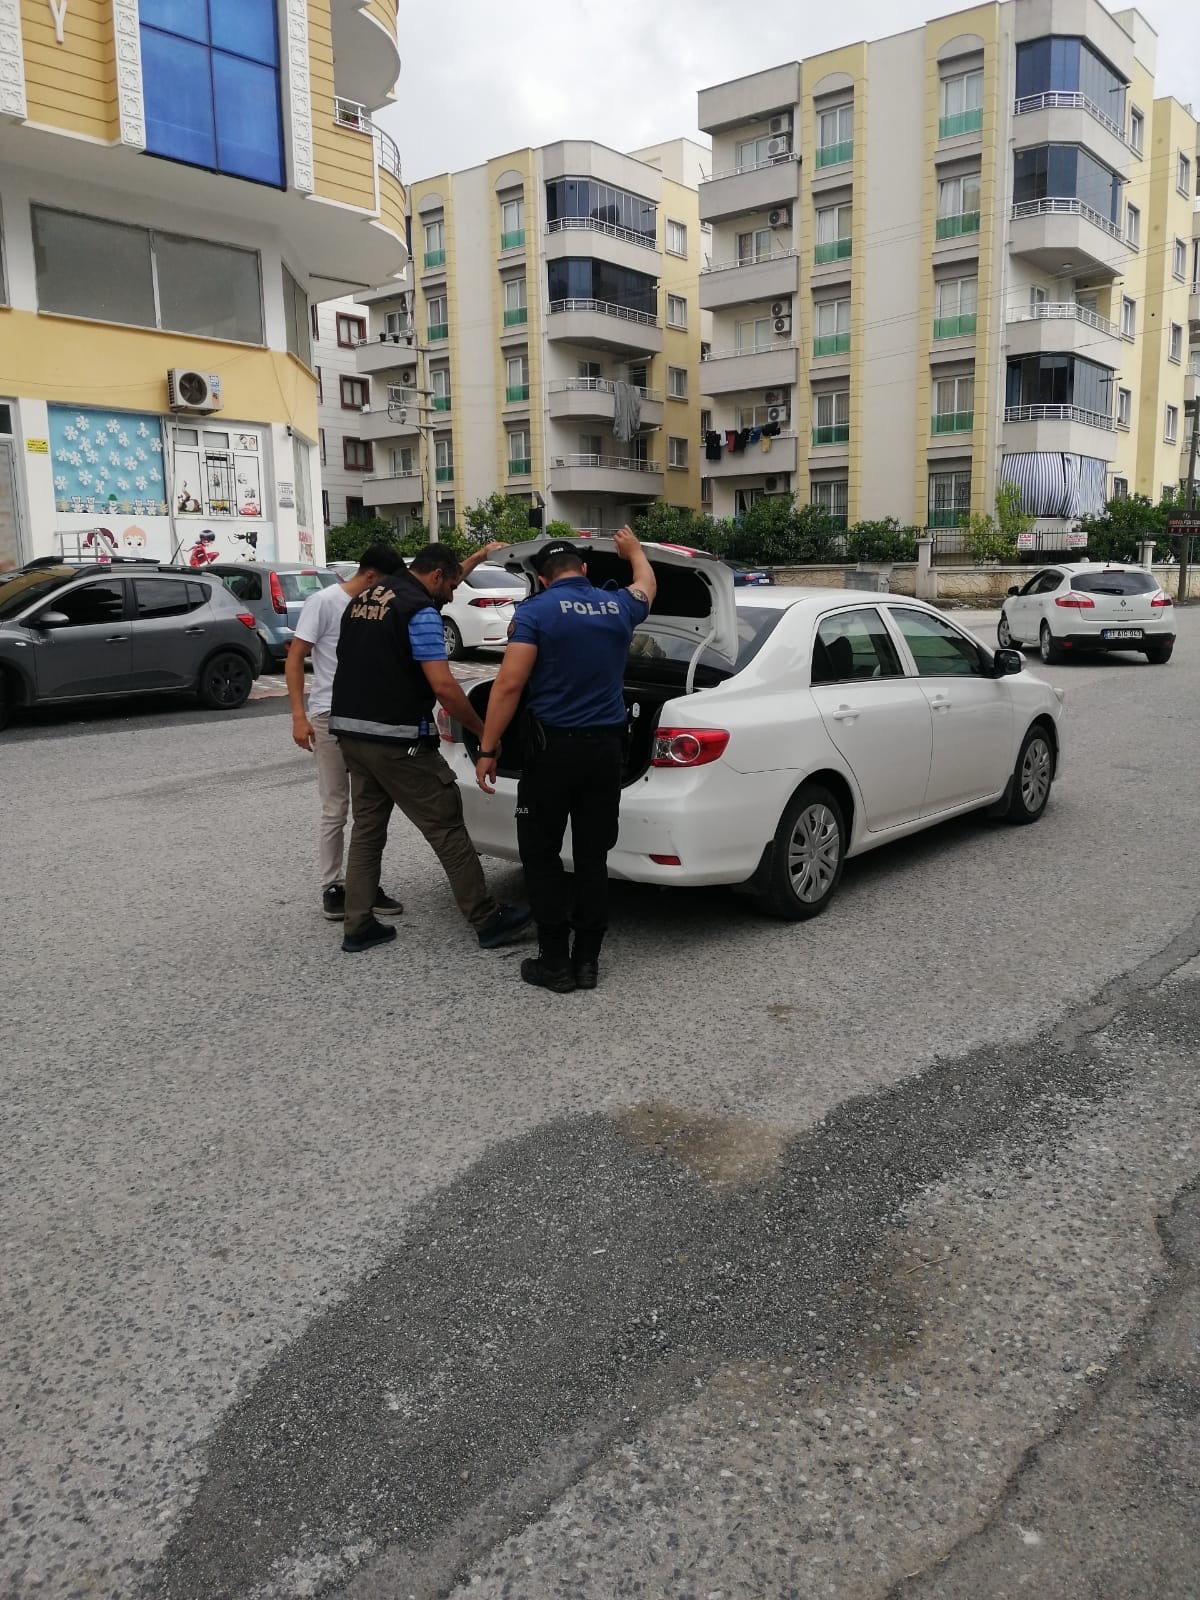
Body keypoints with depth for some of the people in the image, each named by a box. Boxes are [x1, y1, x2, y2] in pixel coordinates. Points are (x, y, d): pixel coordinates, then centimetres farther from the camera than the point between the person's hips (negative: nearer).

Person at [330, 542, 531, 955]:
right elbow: (443, 684, -19)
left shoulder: (365, 597, 16)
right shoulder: (419, 611, -13)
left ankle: (358, 927, 15)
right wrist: (482, 731, -10)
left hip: (350, 729, 9)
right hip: (398, 739, -9)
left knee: (367, 828, 15)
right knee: (447, 828, -1)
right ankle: (488, 921, 7)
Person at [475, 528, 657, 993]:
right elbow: (646, 585, 33)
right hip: (606, 747, 4)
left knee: (541, 855, 7)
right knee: (592, 857, 11)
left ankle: (555, 963, 8)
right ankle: (587, 960, 15)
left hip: (554, 748, -4)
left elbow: (509, 684, -14)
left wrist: (487, 750, -9)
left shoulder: (535, 611, -6)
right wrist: (633, 549, 53)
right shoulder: (618, 607, 8)